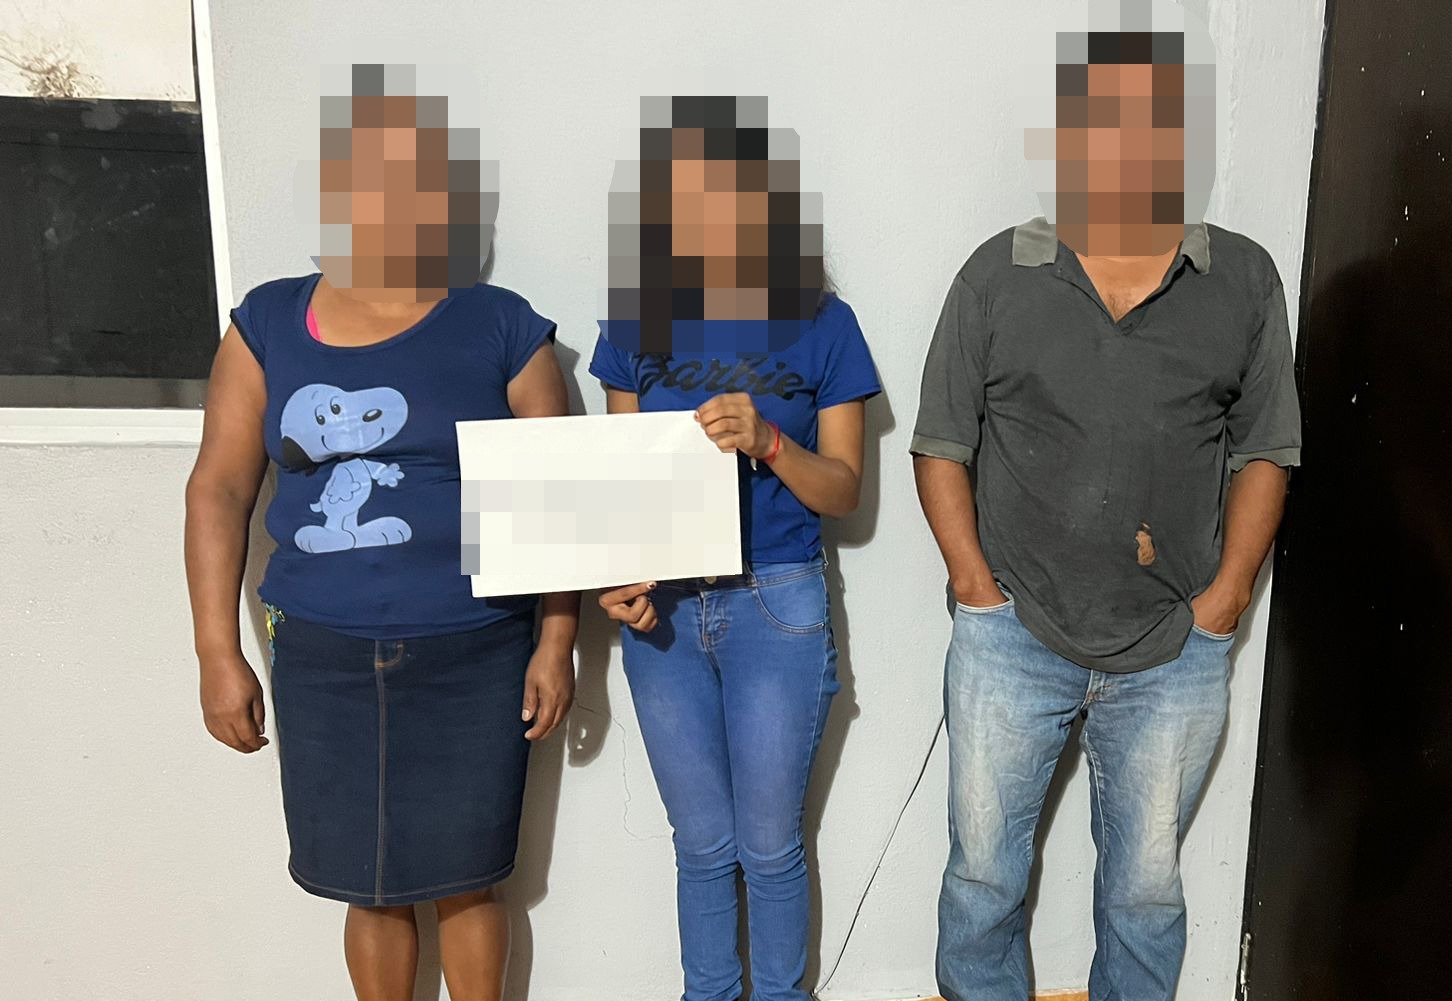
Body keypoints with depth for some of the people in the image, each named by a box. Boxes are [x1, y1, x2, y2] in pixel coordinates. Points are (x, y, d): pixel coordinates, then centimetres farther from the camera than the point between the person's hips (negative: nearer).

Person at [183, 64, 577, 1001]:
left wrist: (558, 640, -5)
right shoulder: (269, 322, 3)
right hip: (323, 659, 2)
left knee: (464, 880, 11)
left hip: (475, 657, -1)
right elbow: (219, 488, 3)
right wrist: (219, 653, 0)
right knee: (369, 886, 15)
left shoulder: (503, 328, -2)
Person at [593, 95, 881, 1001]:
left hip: (777, 606, -2)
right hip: (661, 610, 2)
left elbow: (843, 491, -4)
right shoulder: (637, 327, 1)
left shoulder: (821, 325, -6)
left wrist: (768, 441, -23)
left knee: (769, 845, 11)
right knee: (702, 844, 16)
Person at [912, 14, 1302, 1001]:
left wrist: (1225, 597, -3)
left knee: (1147, 890, 16)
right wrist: (978, 588, -7)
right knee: (983, 876, 12)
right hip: (1013, 641, 0)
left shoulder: (1245, 279, 2)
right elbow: (942, 446, 1)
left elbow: (1264, 451, 6)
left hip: (1177, 656, 1)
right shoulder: (998, 274, -2)